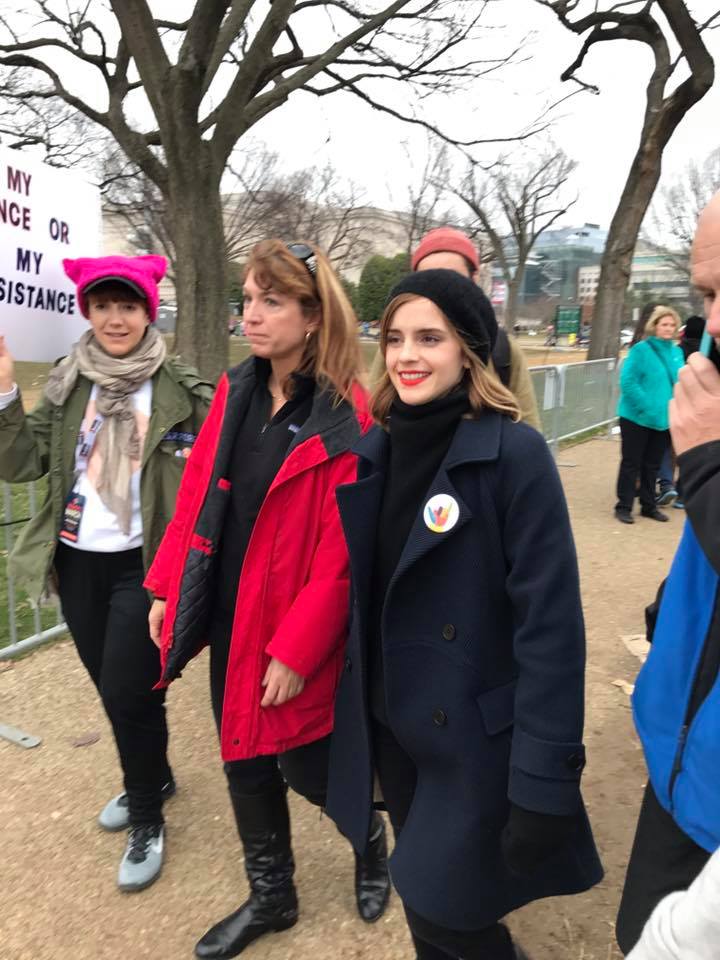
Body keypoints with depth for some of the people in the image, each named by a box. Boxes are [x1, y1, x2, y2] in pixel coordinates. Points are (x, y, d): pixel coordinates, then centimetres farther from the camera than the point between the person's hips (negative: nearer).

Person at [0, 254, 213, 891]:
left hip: (142, 566, -5)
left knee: (130, 694, -1)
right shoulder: (68, 384, 3)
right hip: (78, 562, 5)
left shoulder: (180, 391, -8)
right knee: (111, 689, 18)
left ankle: (147, 821, 24)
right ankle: (153, 778, 44)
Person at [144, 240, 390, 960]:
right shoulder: (235, 392, 1)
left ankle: (372, 844, 45)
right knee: (245, 765, 19)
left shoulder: (345, 419, -19)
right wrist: (167, 587, 6)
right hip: (228, 619, 6)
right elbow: (197, 495, 6)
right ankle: (270, 896, 43)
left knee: (306, 767, 12)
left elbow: (339, 556, -19)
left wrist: (296, 651, -18)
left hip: (293, 633, -6)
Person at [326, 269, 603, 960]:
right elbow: (357, 593, 7)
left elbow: (549, 625, -19)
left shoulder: (513, 454, -18)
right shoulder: (373, 450, -1)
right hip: (389, 724, 6)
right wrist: (352, 709, 11)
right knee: (421, 897, 22)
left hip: (474, 736, -5)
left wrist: (545, 780, -19)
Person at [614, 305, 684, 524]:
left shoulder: (677, 352, 7)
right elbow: (627, 382, -18)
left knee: (652, 465, 15)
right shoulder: (641, 350, -12)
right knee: (631, 463, 3)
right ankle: (623, 506, 13)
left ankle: (649, 506, 27)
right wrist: (646, 406, -22)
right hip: (637, 418, -6)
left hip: (664, 419, 6)